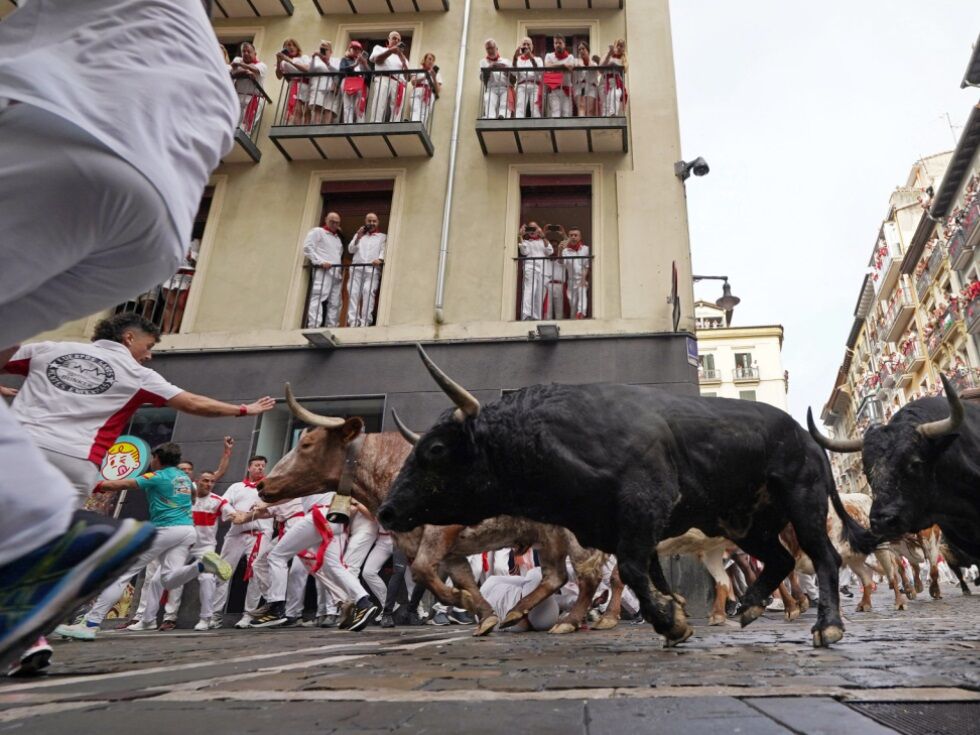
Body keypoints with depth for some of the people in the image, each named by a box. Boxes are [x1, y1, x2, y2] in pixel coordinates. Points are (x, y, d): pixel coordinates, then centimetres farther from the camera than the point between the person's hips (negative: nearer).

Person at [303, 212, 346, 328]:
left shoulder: (337, 237, 29)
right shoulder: (317, 231, 8)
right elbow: (307, 248, -5)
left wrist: (341, 267, 10)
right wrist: (320, 262, -15)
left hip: (336, 273, 7)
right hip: (323, 271, -7)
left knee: (335, 303, 1)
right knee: (318, 299, -17)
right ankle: (313, 327, -24)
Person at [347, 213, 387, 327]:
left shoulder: (382, 236, 18)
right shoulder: (358, 235, 26)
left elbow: (384, 250, 2)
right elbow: (350, 250, 15)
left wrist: (380, 259, -20)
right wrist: (357, 238, -2)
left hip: (373, 269, -2)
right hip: (356, 268, 3)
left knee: (368, 292, -18)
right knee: (353, 293, -10)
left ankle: (365, 322, -24)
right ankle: (352, 322, -14)